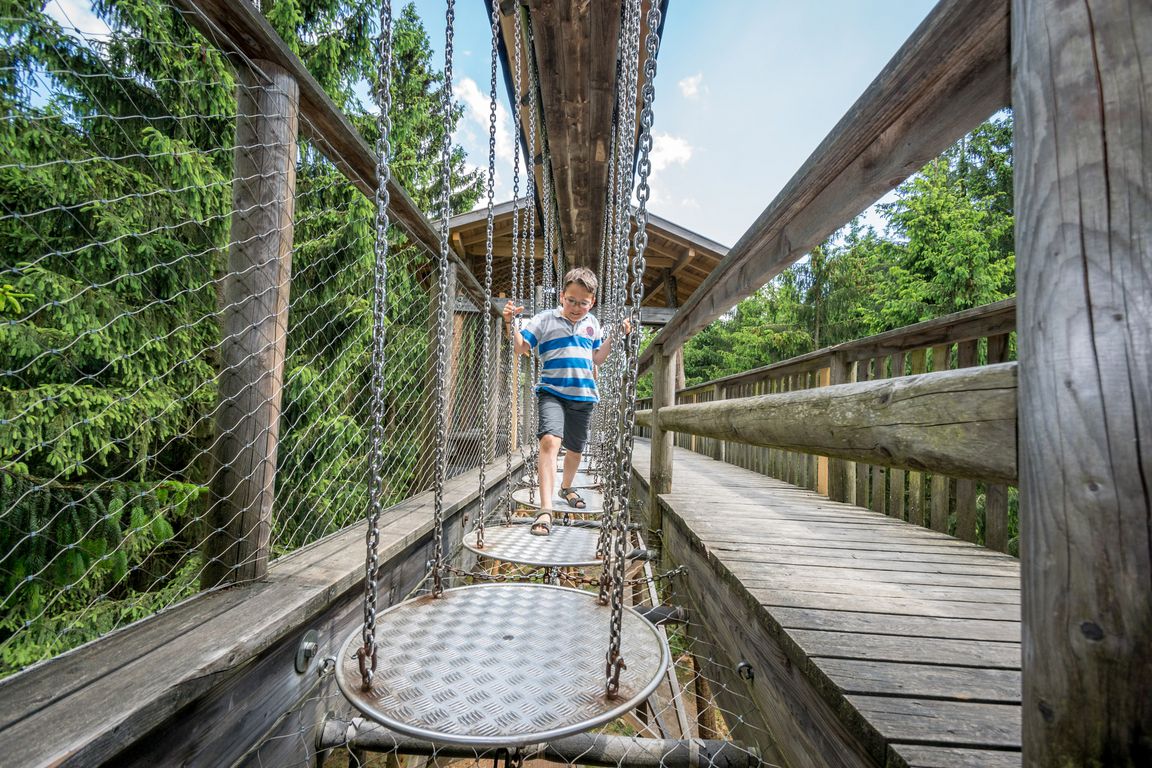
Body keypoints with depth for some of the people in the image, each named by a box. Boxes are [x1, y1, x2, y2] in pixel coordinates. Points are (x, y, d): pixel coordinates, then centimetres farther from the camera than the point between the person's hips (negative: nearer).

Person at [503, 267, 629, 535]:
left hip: (584, 396, 5)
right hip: (552, 392, -4)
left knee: (575, 450, 16)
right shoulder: (545, 319, -1)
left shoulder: (592, 323, 11)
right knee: (550, 440, -27)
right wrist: (510, 323, -17)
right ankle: (545, 510, -26)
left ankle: (567, 487, 46)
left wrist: (614, 337, 7)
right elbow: (520, 348, -3)